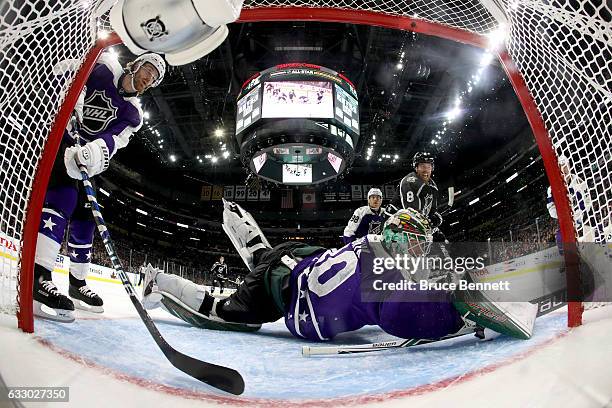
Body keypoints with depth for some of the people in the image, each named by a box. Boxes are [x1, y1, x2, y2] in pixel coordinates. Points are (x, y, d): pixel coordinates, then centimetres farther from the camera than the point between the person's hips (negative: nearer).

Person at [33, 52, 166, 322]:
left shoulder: (133, 114, 4)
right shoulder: (104, 67, -1)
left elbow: (114, 140, -13)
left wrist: (94, 150, -34)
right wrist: (71, 110, -23)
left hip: (83, 156, 6)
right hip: (59, 138, -6)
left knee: (84, 218, 6)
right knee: (64, 197, -27)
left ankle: (77, 283, 18)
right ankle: (38, 276, -34)